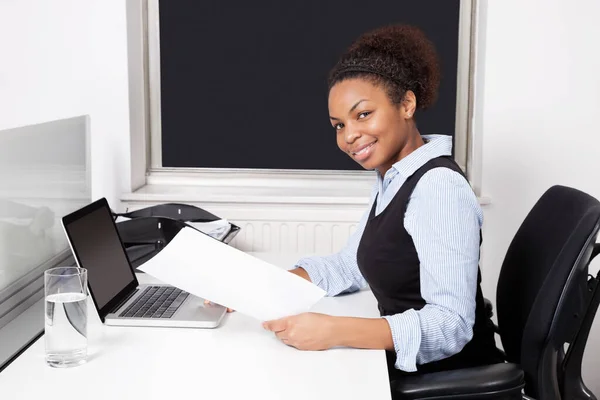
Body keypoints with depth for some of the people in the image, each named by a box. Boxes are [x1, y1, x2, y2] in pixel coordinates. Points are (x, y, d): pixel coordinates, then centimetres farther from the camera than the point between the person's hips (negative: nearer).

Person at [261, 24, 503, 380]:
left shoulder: (438, 187, -22)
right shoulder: (393, 179, 7)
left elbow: (450, 324, -28)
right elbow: (348, 267, 10)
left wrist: (333, 331, -35)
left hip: (448, 379, -7)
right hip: (406, 364, 8)